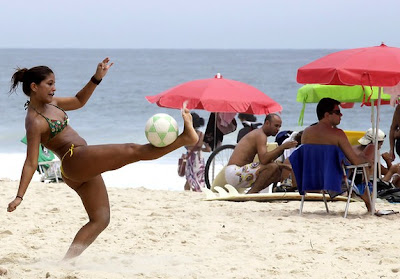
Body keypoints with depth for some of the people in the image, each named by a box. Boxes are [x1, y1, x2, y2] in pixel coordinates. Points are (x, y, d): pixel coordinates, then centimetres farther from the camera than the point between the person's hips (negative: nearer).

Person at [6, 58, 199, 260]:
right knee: (131, 151, -17)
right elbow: (31, 163, -15)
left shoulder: (49, 103, 14)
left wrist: (97, 78, 16)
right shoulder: (35, 122, -12)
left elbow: (78, 101, 29)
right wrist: (19, 196, -21)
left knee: (100, 219, 11)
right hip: (75, 160, -11)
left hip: (81, 171, 11)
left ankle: (67, 260, 2)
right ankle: (185, 137, -20)